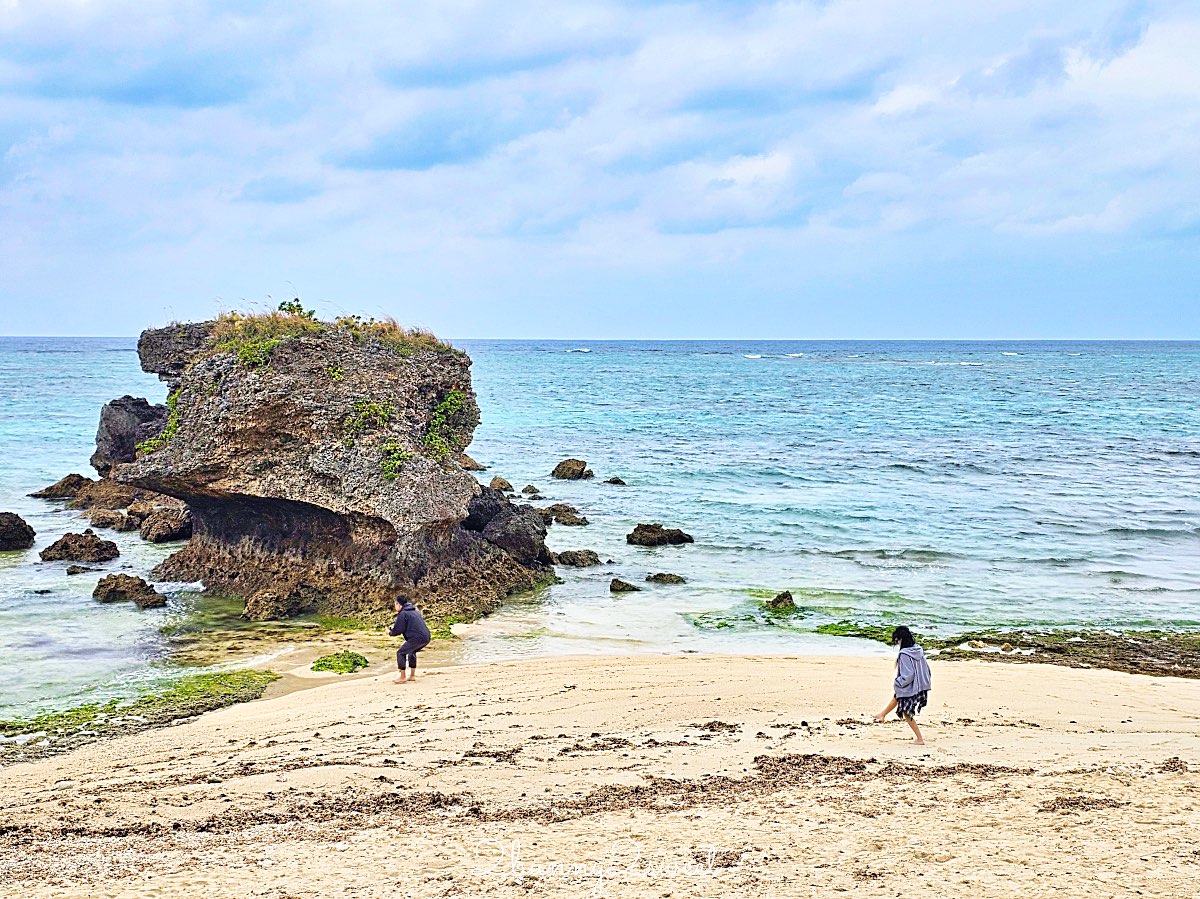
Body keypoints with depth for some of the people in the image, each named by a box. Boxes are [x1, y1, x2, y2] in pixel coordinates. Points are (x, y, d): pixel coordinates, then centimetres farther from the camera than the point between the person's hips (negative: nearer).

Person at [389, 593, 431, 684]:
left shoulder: (402, 614, -3)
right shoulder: (415, 612, 25)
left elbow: (398, 630, -5)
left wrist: (390, 633, 14)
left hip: (417, 638, -9)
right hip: (426, 637, 9)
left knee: (400, 653, 3)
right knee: (411, 652, 30)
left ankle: (402, 678, 2)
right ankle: (412, 675, 32)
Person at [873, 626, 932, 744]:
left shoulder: (904, 654, -26)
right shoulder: (918, 651, -2)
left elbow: (908, 675, -27)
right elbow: (926, 669, 6)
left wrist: (897, 683, -12)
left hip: (909, 689, -8)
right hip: (920, 685, 8)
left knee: (907, 713, 13)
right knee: (896, 697, 32)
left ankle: (919, 738, 16)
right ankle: (882, 715, 54)